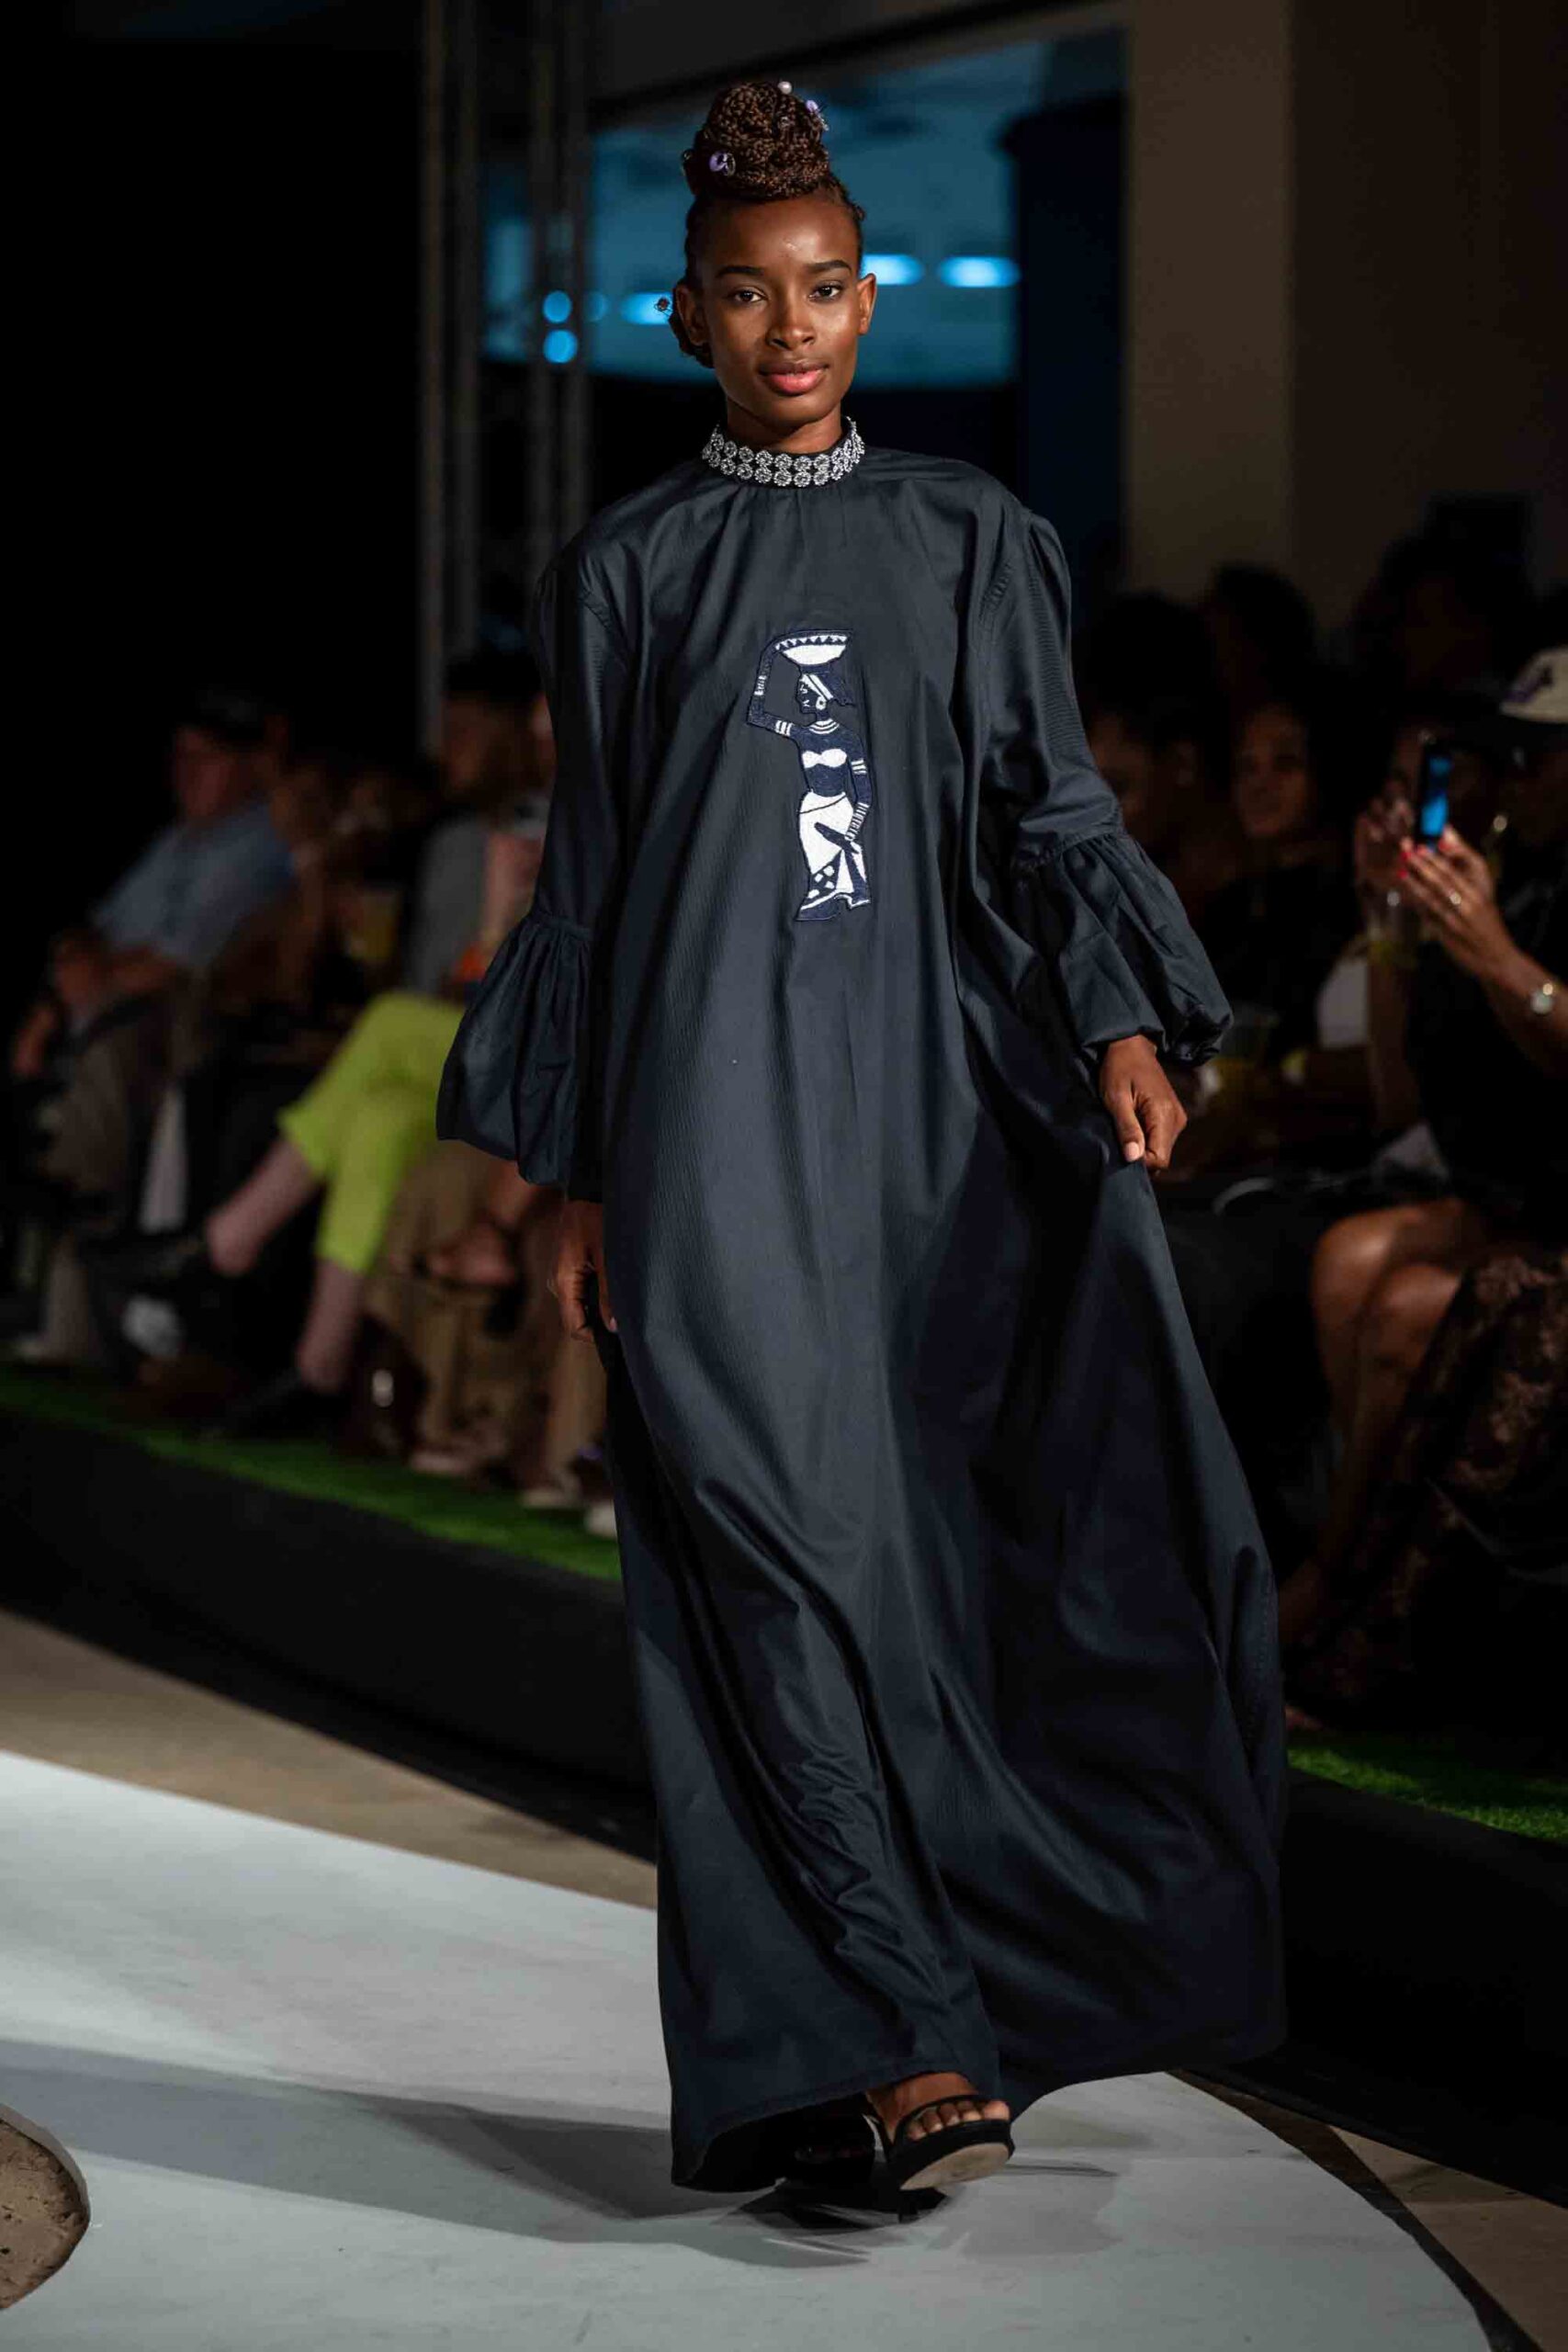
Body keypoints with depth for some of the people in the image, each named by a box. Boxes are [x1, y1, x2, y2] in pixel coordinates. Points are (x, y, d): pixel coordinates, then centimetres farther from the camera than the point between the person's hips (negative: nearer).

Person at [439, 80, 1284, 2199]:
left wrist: (1123, 1028, -10)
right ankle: (894, 2047, -14)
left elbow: (1051, 813, 8)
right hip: (723, 1135, -2)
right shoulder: (625, 576, 9)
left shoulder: (972, 546, 12)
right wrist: (573, 1185, 5)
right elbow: (587, 885, 10)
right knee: (790, 1562, -11)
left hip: (940, 1106, 2)